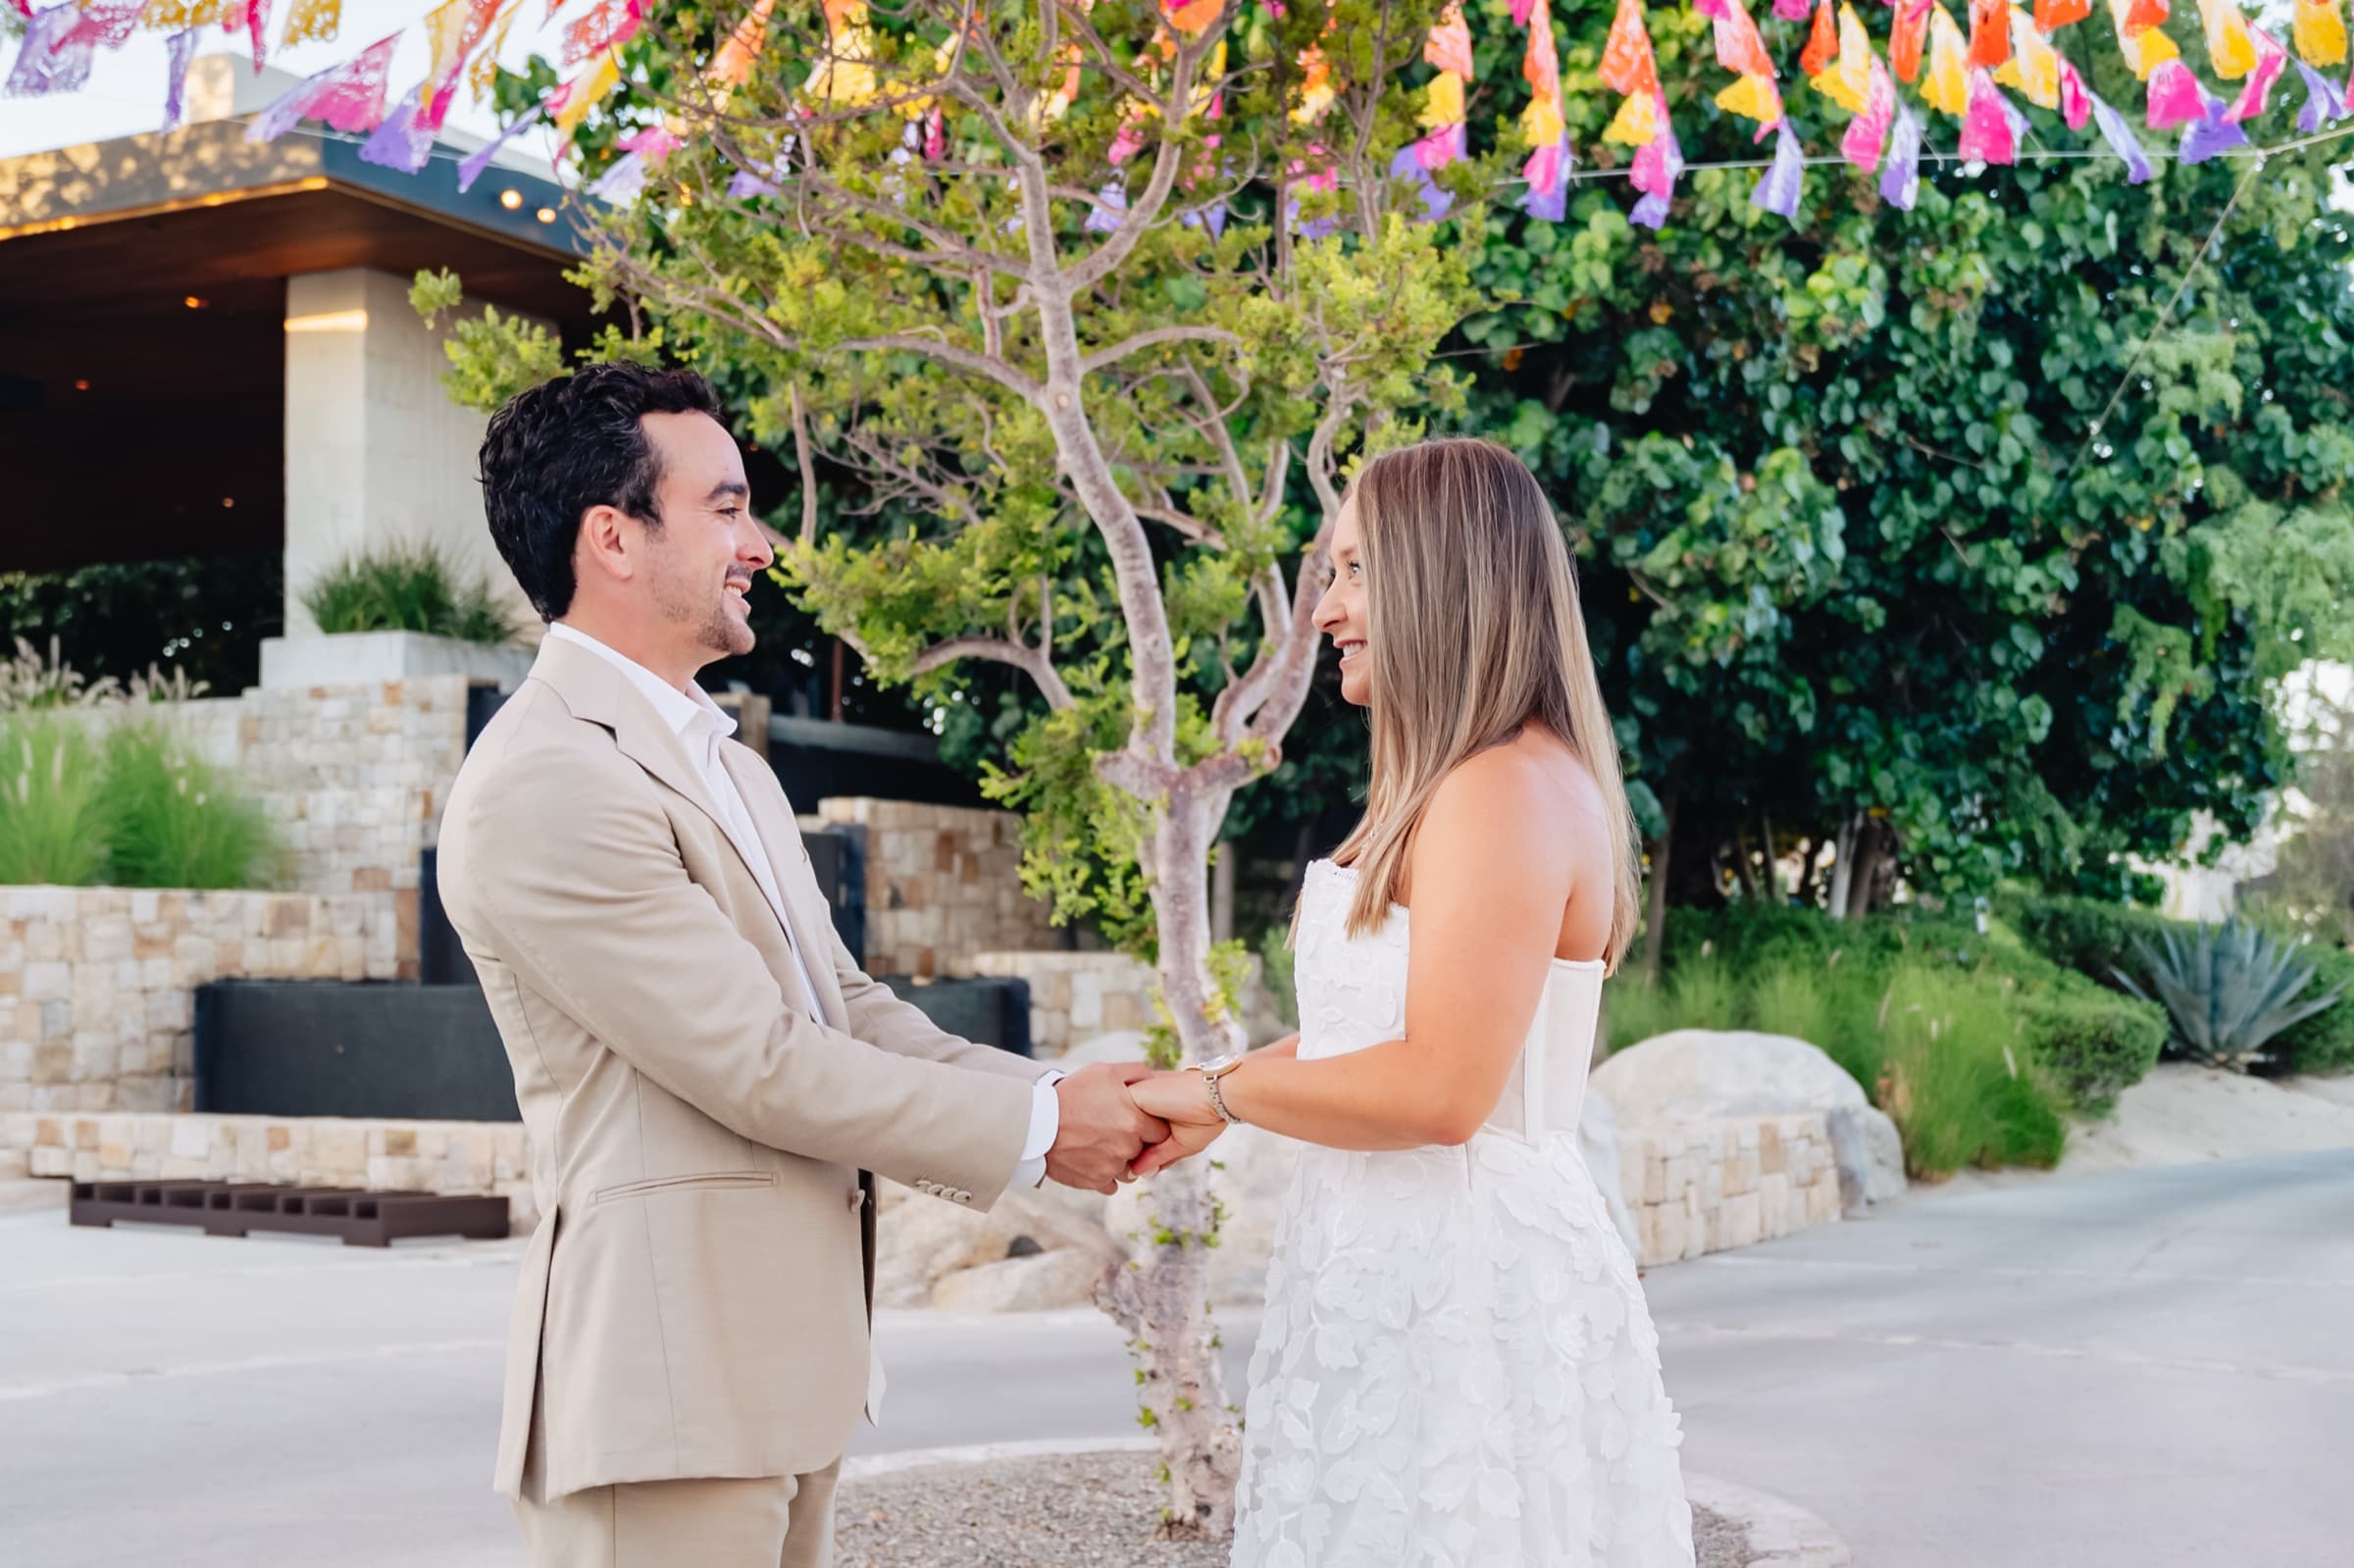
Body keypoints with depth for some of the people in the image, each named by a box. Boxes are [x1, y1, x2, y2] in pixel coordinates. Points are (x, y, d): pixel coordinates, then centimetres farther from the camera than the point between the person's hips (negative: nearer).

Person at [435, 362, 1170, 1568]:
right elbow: (760, 1066, -18)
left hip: (778, 1366, 9)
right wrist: (1035, 1130, -9)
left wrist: (1057, 1099, 1)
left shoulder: (727, 767, 17)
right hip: (663, 1380, -9)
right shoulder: (544, 788, -17)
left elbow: (845, 1007, 15)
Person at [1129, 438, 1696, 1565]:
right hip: (1401, 1270, 9)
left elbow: (1440, 1087, -22)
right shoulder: (1453, 789, 16)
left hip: (1464, 1287, -9)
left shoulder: (1508, 792, -16)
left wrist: (1224, 1090, -10)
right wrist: (1202, 1108, 6)